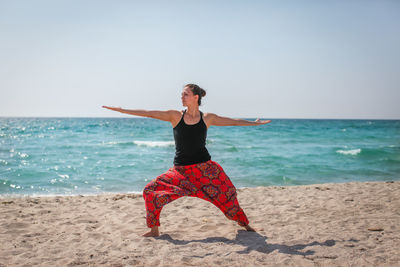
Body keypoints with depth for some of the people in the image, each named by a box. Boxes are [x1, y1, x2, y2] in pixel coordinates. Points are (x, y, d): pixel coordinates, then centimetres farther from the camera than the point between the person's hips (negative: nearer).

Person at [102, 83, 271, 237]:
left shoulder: (207, 118, 1)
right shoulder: (176, 116, -1)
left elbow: (233, 121, 12)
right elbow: (149, 114, -3)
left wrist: (255, 123, 16)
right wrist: (122, 110, -6)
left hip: (204, 167, 0)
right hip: (180, 170, 1)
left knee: (227, 193, -10)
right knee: (150, 191, -9)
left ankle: (243, 222, 15)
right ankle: (154, 230, 6)